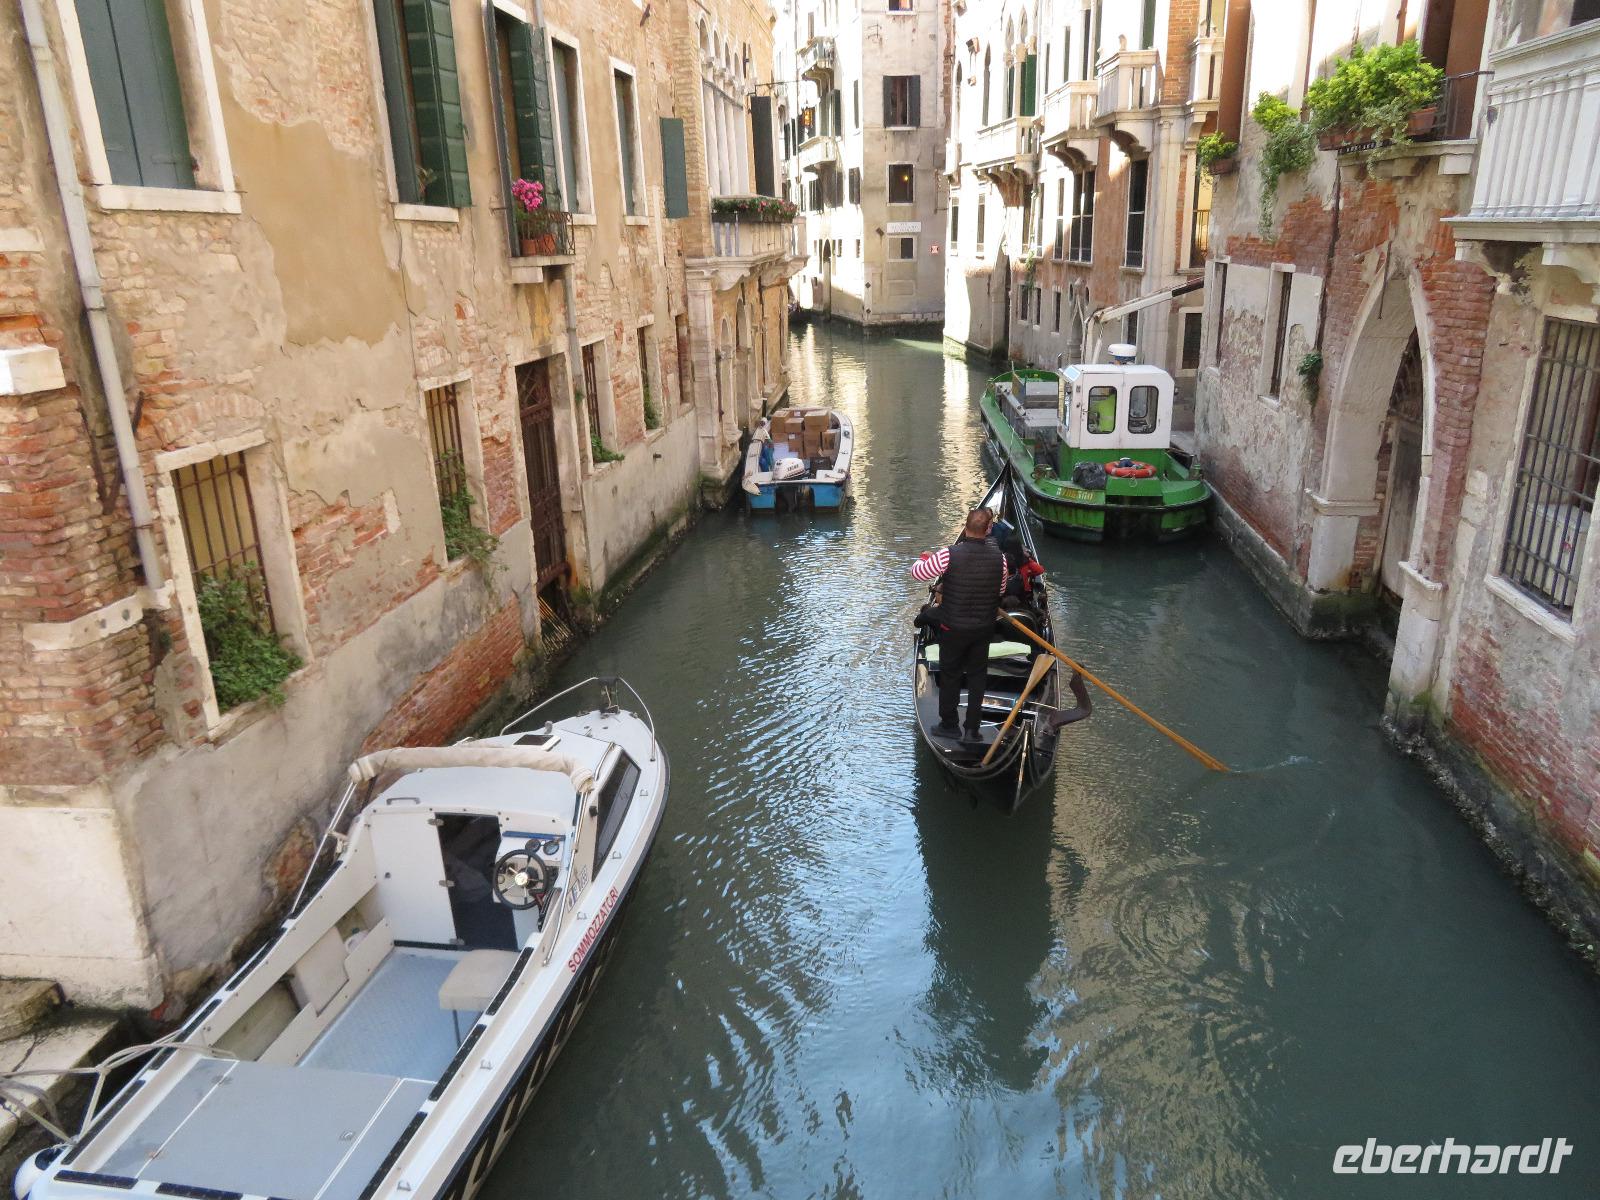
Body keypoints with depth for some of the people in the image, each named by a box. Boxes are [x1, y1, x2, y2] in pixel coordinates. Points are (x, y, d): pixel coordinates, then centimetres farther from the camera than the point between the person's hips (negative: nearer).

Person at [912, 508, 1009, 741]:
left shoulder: (949, 555, -22)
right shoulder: (999, 557, -11)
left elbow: (916, 572, -11)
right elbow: (1000, 592, 4)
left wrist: (927, 558, 9)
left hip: (953, 628, -3)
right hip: (983, 628, 3)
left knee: (950, 674, 16)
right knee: (977, 676, 18)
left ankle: (948, 724, 29)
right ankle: (972, 729, 22)